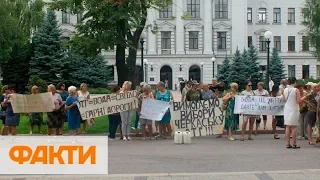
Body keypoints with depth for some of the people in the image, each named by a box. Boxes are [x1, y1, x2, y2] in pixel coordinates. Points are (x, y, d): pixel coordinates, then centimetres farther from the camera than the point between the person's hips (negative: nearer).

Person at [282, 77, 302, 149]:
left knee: (287, 127, 8)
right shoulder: (296, 90, -12)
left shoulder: (285, 90, 3)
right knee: (294, 127, 0)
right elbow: (299, 101, -14)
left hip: (286, 110, 5)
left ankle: (288, 144, 10)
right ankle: (294, 144, 3)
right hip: (293, 110, -5)